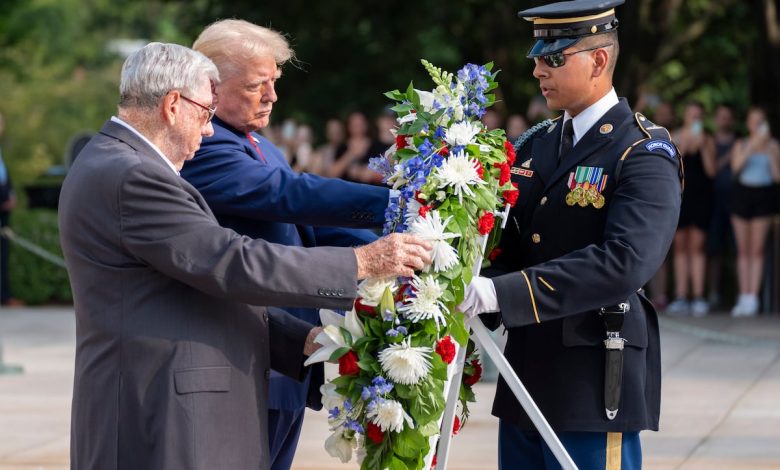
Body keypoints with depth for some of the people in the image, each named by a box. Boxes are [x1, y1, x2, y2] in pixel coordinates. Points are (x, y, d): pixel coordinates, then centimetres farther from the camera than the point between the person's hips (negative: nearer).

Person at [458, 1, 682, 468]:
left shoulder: (646, 155, -10)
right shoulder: (534, 146, 13)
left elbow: (624, 262, -25)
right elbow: (508, 246, 12)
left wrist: (503, 292, -30)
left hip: (594, 389, -7)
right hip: (526, 381, 7)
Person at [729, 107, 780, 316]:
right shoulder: (741, 144, 9)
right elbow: (736, 167, -9)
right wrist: (752, 146, -16)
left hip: (763, 195, -2)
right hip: (742, 194, 2)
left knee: (757, 250, -6)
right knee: (743, 250, 2)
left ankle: (752, 298, -7)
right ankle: (743, 298, 5)